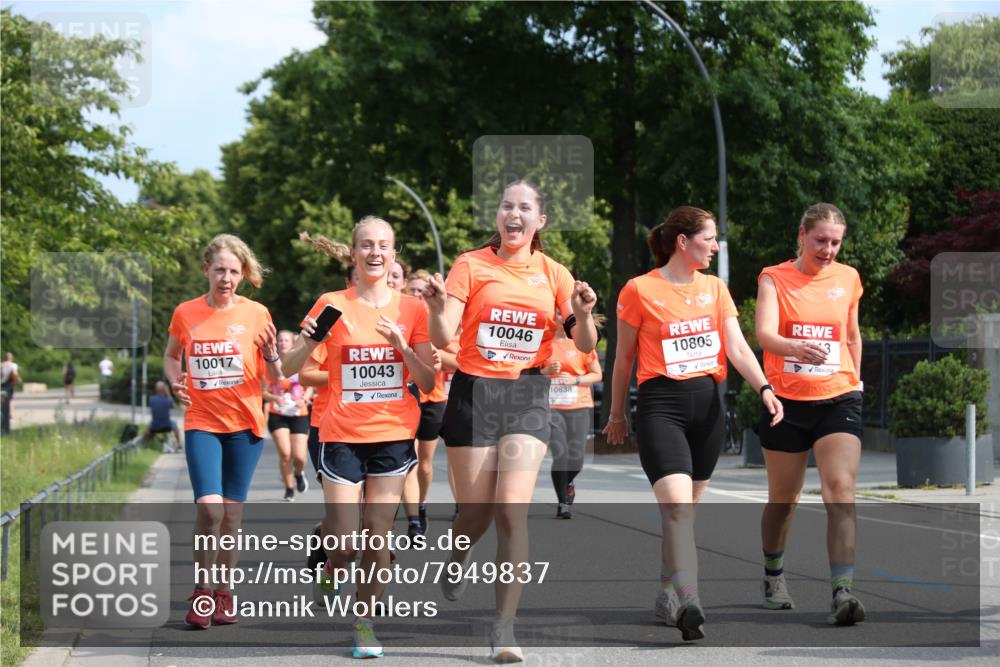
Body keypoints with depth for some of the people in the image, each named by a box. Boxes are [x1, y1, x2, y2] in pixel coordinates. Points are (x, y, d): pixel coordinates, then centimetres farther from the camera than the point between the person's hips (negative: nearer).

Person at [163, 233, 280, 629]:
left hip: (244, 425, 1)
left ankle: (224, 592, 19)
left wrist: (271, 355, -18)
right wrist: (175, 382, -2)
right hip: (201, 423, 0)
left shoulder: (256, 314, -1)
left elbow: (274, 379, 3)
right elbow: (171, 355, 19)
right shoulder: (186, 313, 1)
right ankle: (200, 591, 0)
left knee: (232, 511, 5)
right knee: (209, 507, -15)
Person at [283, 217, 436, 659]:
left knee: (378, 536, 0)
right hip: (342, 436, -1)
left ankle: (365, 619, 14)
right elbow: (290, 369, 0)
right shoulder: (332, 305, -2)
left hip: (393, 436, 1)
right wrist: (308, 344, -20)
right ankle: (332, 563, 28)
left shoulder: (411, 309, 2)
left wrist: (401, 345, -14)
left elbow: (428, 383, 1)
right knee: (345, 543, -6)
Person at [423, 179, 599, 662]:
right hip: (473, 392, -1)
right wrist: (438, 308, -29)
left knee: (512, 513, -11)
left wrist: (583, 315, -19)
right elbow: (443, 339, -8)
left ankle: (504, 631, -8)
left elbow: (585, 346, 2)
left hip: (528, 396, 1)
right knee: (476, 514, 5)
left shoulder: (554, 274, 5)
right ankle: (457, 559, 43)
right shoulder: (472, 265, -1)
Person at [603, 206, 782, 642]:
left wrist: (763, 387, -12)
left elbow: (737, 348, 4)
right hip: (661, 403, -5)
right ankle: (688, 602, -30)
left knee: (685, 508, 11)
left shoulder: (714, 288, 12)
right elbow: (623, 359, 6)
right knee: (676, 506, -19)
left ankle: (668, 594, 25)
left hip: (707, 404, 5)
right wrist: (617, 415, 10)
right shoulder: (639, 290, -2)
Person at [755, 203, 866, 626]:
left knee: (841, 490, -17)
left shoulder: (848, 278, 6)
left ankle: (842, 592, -23)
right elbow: (764, 333, -20)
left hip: (838, 400, 1)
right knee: (783, 498, 12)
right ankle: (773, 575, 37)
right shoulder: (774, 278, -4)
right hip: (786, 400, -1)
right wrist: (795, 348, -39)